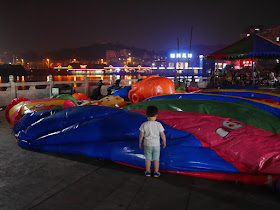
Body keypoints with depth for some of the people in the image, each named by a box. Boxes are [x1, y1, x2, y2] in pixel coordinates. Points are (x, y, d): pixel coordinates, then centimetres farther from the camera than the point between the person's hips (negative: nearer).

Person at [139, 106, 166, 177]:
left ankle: (148, 172, 26)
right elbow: (162, 135, -7)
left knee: (148, 158, 15)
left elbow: (141, 135, -6)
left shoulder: (144, 125, -13)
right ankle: (156, 172, 21)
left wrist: (140, 143, 9)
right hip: (156, 144, 0)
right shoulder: (158, 124, -14)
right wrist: (164, 142, 10)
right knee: (156, 159, 13)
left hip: (147, 144, 0)